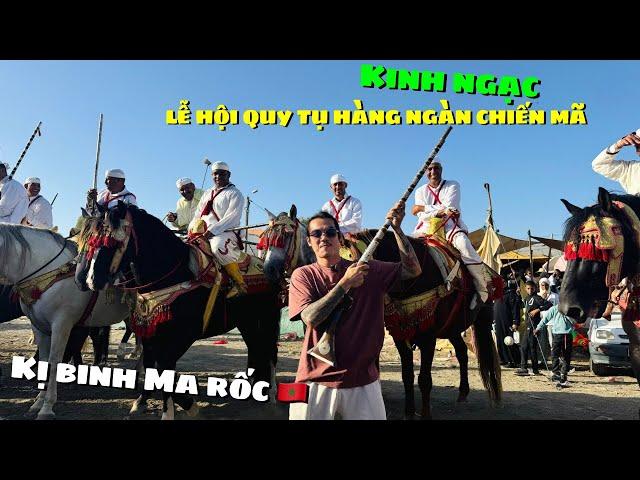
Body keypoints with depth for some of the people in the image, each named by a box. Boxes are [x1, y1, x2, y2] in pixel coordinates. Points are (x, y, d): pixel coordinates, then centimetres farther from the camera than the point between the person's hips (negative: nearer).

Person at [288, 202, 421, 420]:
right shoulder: (303, 275, -3)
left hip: (363, 379, 2)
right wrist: (345, 283, -19)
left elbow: (412, 270, -4)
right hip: (317, 380, -1)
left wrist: (397, 228, -12)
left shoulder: (369, 270, 2)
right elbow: (311, 318, -17)